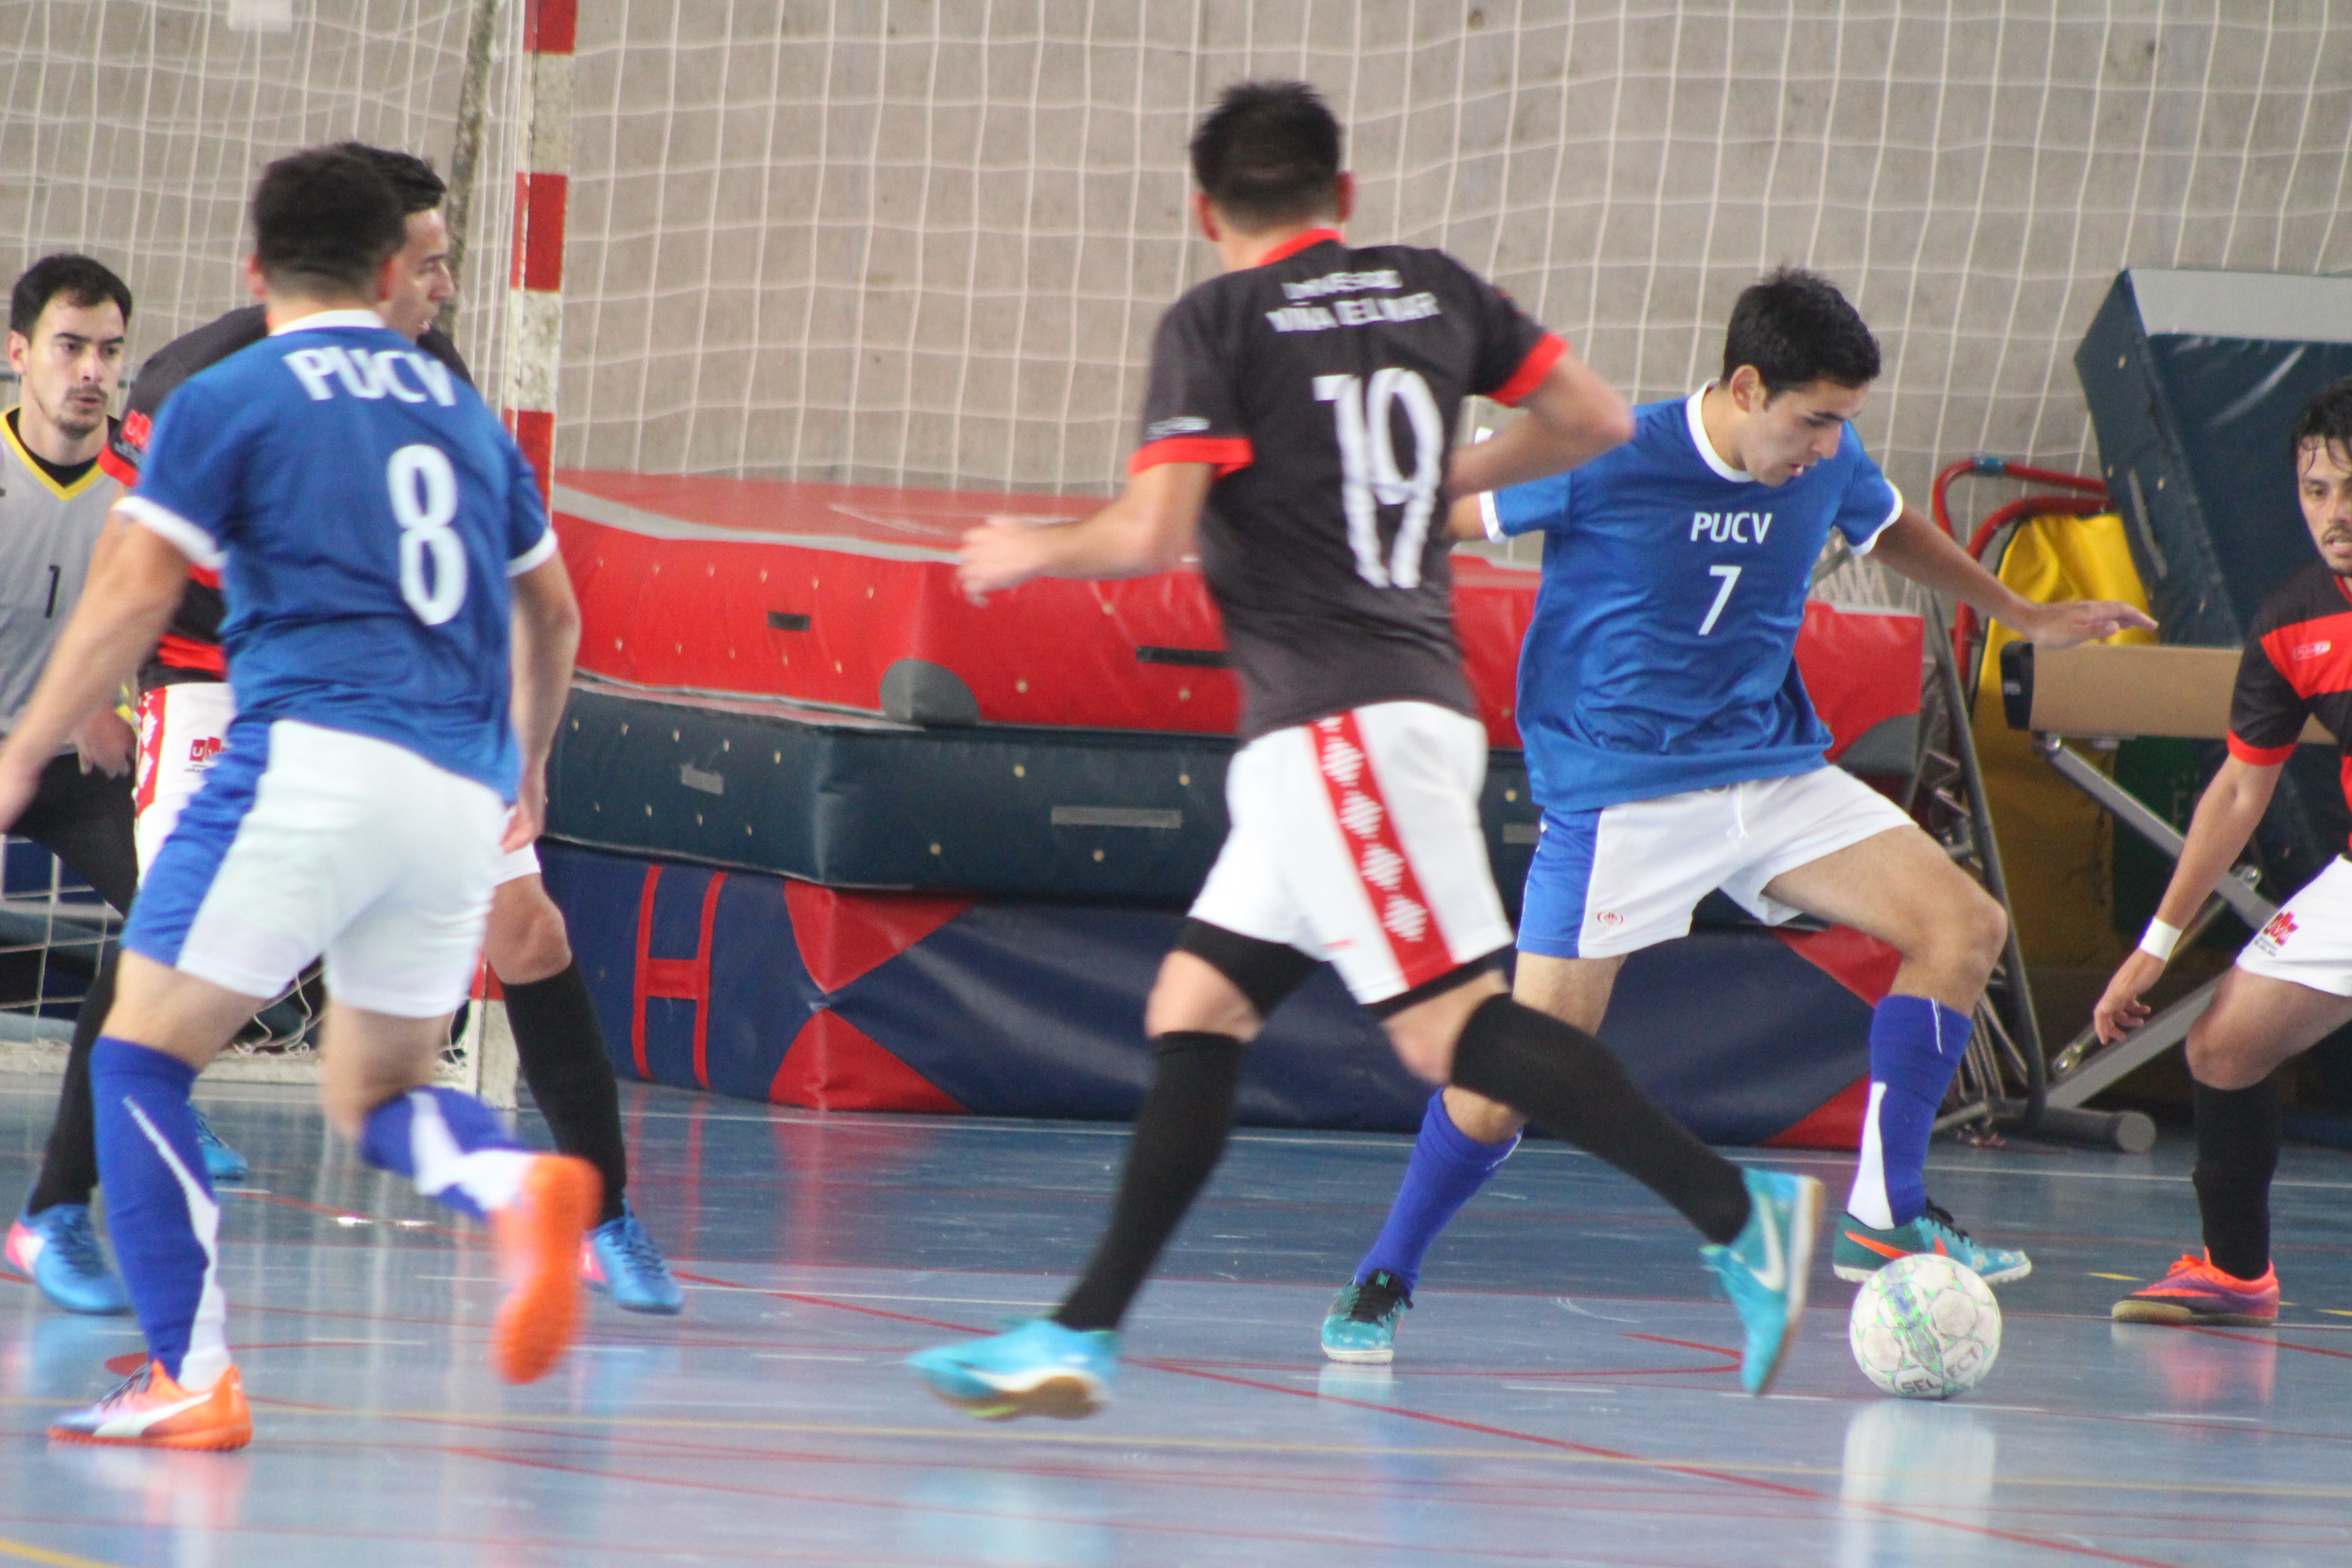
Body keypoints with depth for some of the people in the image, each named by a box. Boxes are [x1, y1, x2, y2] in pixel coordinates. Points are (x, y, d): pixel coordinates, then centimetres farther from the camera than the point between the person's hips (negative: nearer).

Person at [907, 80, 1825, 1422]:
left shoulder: (1218, 323, -5)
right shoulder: (1432, 291, 14)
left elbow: (1154, 534, -13)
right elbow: (1596, 421, 16)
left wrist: (1029, 553, 7)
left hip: (1335, 722, -8)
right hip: (1423, 700, 8)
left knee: (1453, 1024, -13)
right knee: (1196, 1011, 10)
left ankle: (1738, 1210, -21)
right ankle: (1082, 1338, 8)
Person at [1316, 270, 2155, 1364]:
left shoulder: (1829, 464, -1)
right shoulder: (1607, 462, -18)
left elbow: (1891, 533, 23)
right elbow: (1433, 519, -7)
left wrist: (2028, 618, 29)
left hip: (1771, 772, 6)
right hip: (1617, 797, -6)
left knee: (1965, 928, -8)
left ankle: (1884, 1218, 1)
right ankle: (1381, 1283, 9)